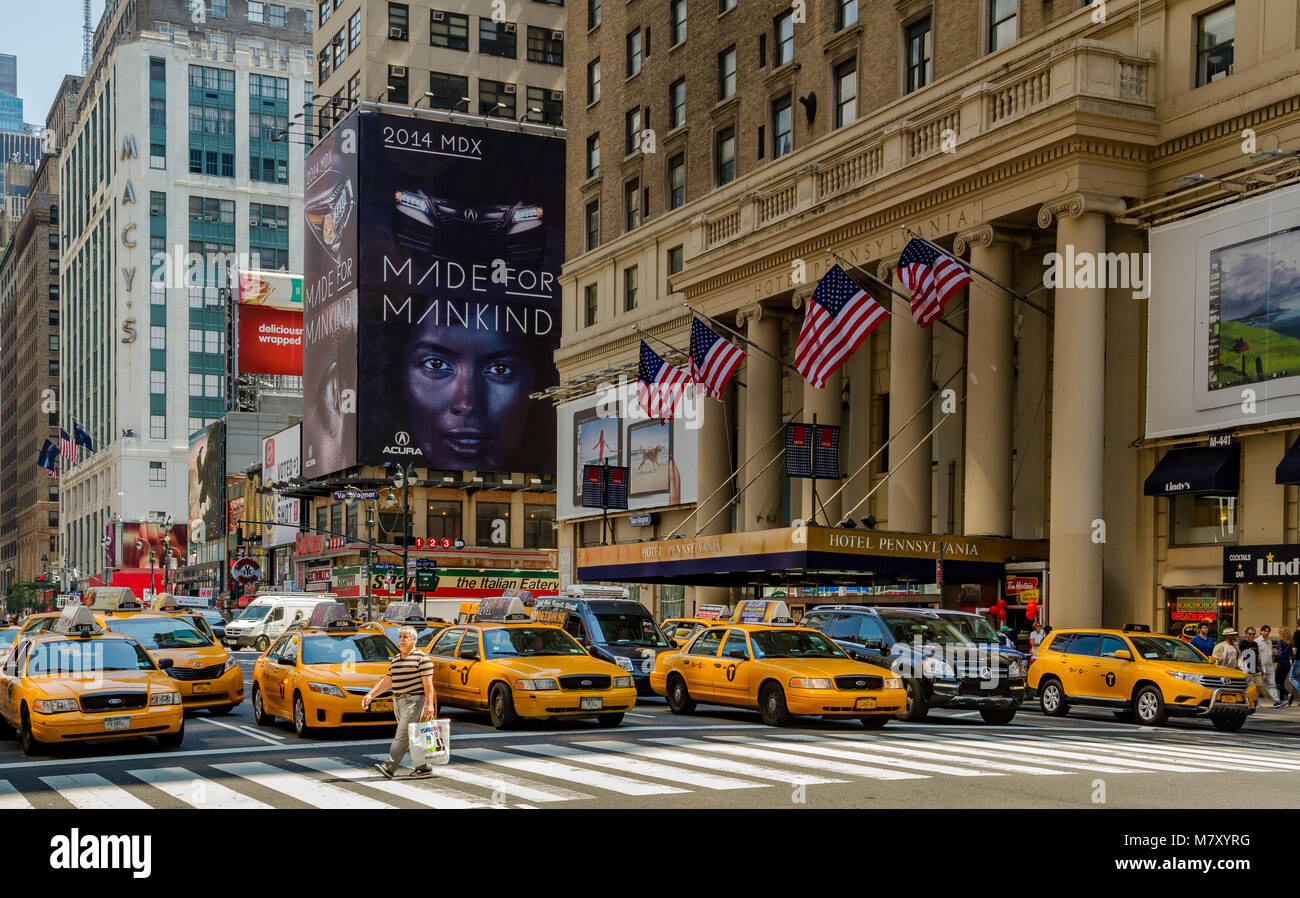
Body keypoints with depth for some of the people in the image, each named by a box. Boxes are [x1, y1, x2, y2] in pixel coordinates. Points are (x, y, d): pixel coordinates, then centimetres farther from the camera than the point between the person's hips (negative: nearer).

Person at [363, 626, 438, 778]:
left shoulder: (421, 658, -6)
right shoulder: (396, 659, 18)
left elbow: (428, 682, -11)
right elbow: (386, 681, 21)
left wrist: (429, 704, -18)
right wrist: (370, 695, 12)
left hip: (414, 700, -8)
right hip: (398, 701, 8)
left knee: (403, 734, -13)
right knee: (411, 737, 8)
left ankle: (390, 767, -19)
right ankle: (423, 766, 15)